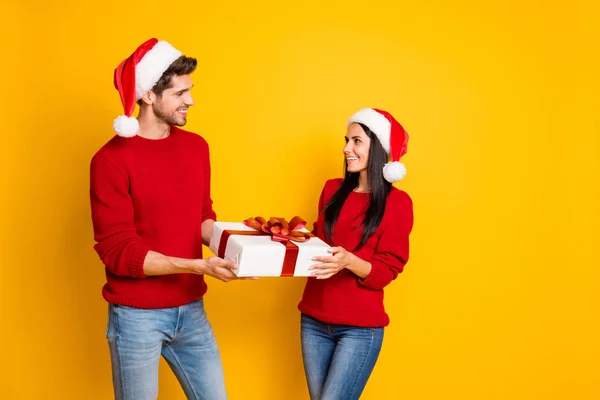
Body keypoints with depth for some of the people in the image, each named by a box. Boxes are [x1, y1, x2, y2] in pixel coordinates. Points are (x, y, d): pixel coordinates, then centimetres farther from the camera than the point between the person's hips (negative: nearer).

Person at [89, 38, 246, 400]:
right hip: (136, 315, -5)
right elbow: (118, 251, -17)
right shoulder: (111, 159, -14)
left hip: (191, 310, 5)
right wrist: (198, 266, -24)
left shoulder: (197, 146, 4)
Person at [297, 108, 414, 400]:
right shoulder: (332, 190, 6)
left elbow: (385, 272, -9)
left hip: (360, 328, -5)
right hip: (314, 320, 5)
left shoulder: (397, 202, -8)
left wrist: (348, 261, -27)